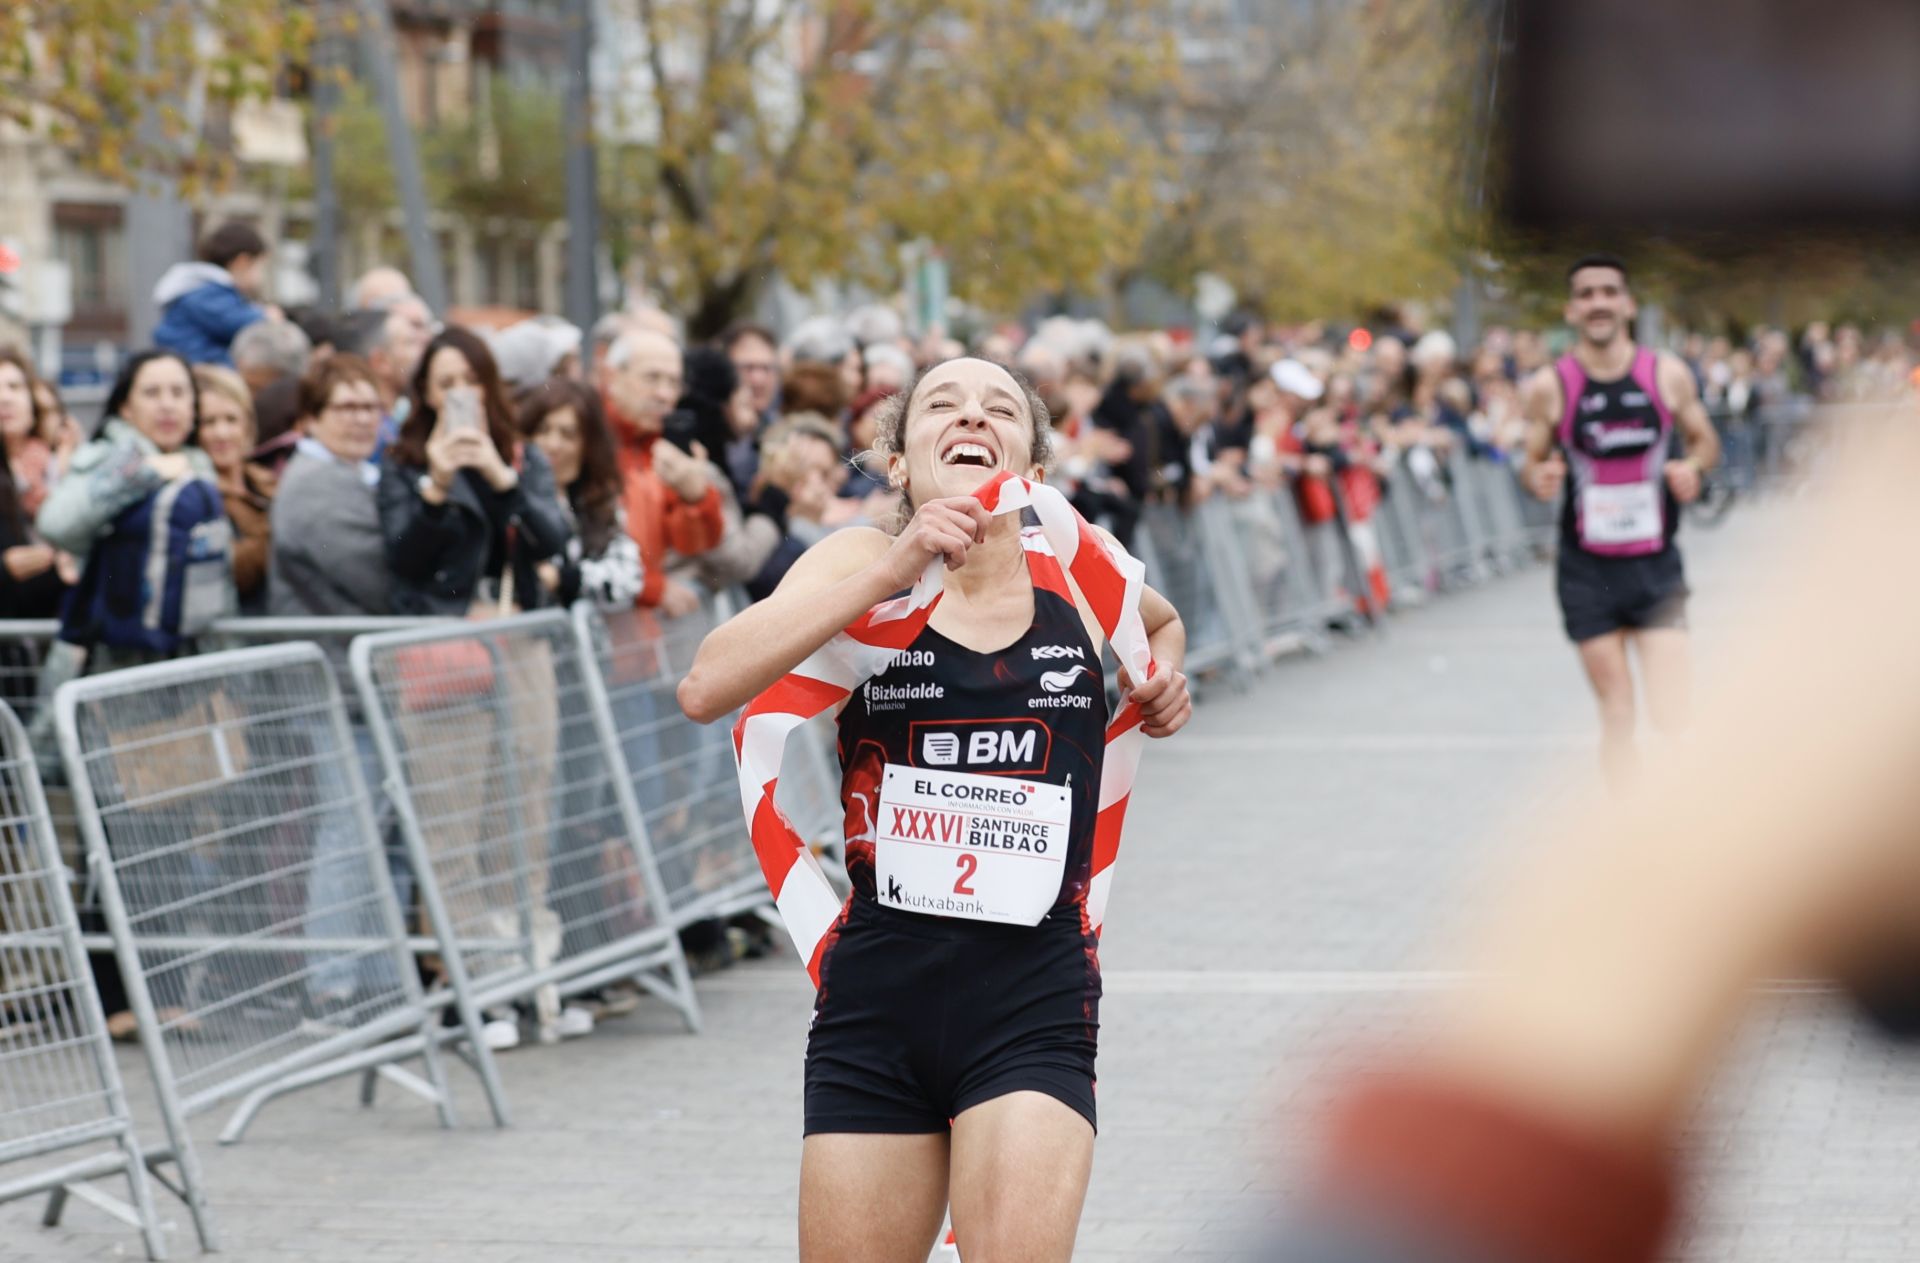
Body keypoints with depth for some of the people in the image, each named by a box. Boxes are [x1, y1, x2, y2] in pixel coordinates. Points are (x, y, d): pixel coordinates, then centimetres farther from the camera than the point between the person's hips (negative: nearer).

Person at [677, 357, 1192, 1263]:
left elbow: (1163, 623, 31)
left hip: (1034, 1010, 0)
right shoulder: (863, 563, 1)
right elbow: (706, 689, -17)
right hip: (875, 1006, 0)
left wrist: (1163, 679, 9)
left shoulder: (1077, 576, 5)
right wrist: (893, 571, -22)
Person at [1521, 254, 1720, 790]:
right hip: (1587, 571, 0)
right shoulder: (1549, 386, -3)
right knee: (1616, 712, 1)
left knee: (1672, 716, -9)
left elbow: (1706, 440, 12)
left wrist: (1693, 465, -10)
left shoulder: (1668, 374, -1)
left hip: (1656, 565, 0)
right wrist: (1540, 477, -18)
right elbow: (1534, 461, 6)